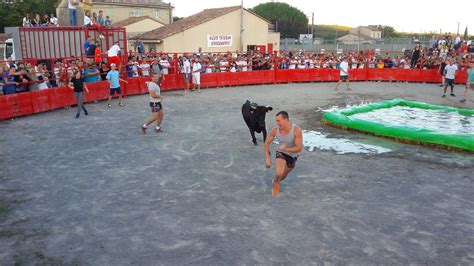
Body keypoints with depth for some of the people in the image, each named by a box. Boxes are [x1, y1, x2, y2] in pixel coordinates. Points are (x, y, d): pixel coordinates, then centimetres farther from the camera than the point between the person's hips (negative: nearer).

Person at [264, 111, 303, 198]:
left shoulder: (297, 130, -33)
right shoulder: (275, 130, -25)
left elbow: (299, 148, -31)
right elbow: (266, 143, -9)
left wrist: (286, 149, -47)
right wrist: (267, 158, -17)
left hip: (293, 155, 0)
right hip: (280, 153, 0)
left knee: (283, 176, 19)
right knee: (279, 173, -25)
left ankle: (276, 182, 56)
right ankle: (276, 183, 11)